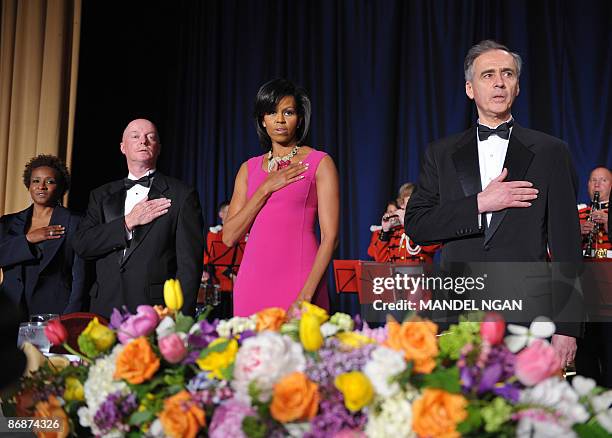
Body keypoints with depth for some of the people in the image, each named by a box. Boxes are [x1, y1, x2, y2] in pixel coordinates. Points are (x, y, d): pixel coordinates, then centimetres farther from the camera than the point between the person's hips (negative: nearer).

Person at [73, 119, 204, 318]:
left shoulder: (182, 195, 3)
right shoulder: (101, 195, 16)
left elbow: (189, 264, -2)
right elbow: (81, 245, 3)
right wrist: (129, 222, -7)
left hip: (157, 312, -3)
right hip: (106, 309, 3)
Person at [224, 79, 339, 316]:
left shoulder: (320, 163, 1)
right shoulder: (249, 168, 13)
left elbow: (330, 236, -6)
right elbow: (229, 237, 5)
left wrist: (306, 295, -16)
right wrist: (266, 188, -4)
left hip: (298, 277, -3)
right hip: (254, 279, 3)